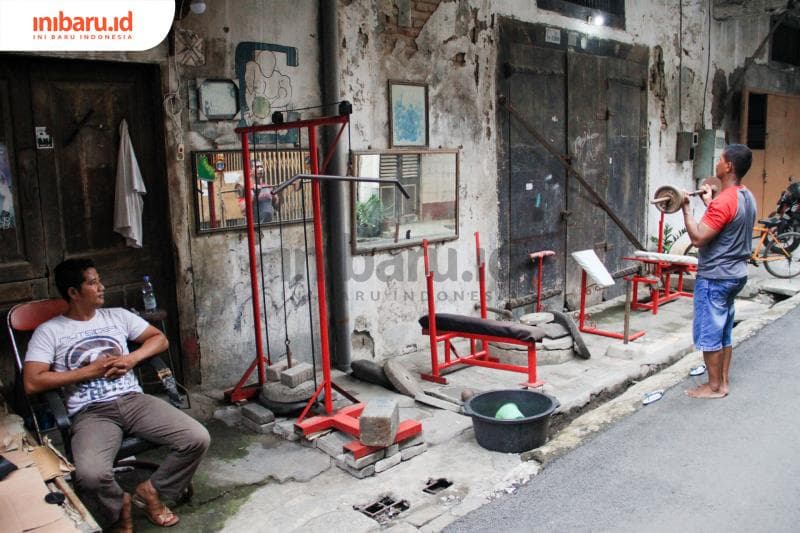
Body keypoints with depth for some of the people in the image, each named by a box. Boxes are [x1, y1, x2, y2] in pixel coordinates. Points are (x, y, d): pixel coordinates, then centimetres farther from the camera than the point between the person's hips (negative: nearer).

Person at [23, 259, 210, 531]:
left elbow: (160, 339, 17)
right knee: (90, 474, -35)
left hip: (134, 400, 4)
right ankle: (119, 505, 2)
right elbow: (32, 383, -6)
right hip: (91, 413, -3)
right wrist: (90, 370, -8)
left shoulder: (117, 316, 15)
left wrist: (131, 359, -2)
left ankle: (150, 490, 9)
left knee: (198, 438, -16)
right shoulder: (49, 332, 4)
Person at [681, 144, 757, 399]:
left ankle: (714, 387, 12)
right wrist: (709, 203, 22)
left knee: (709, 334, 2)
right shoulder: (747, 197, 7)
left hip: (715, 277, -10)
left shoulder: (724, 201, -23)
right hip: (735, 273, 10)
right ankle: (723, 382, 26)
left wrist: (686, 208, -18)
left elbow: (698, 238, -25)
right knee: (724, 332, 17)